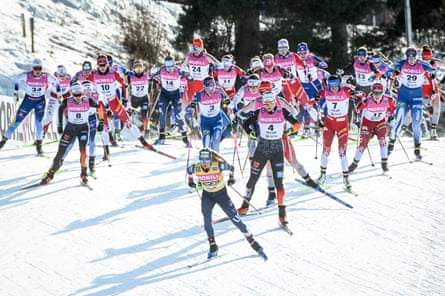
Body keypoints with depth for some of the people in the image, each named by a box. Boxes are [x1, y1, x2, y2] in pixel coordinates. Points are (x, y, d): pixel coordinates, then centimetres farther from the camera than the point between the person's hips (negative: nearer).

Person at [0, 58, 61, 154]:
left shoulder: (46, 76, -18)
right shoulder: (26, 75, -19)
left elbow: (56, 81, 2)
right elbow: (17, 78, 2)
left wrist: (59, 93, 9)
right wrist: (16, 91, 6)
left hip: (40, 100, 0)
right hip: (28, 99, 0)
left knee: (39, 121, -17)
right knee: (17, 120, -1)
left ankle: (39, 145, -5)